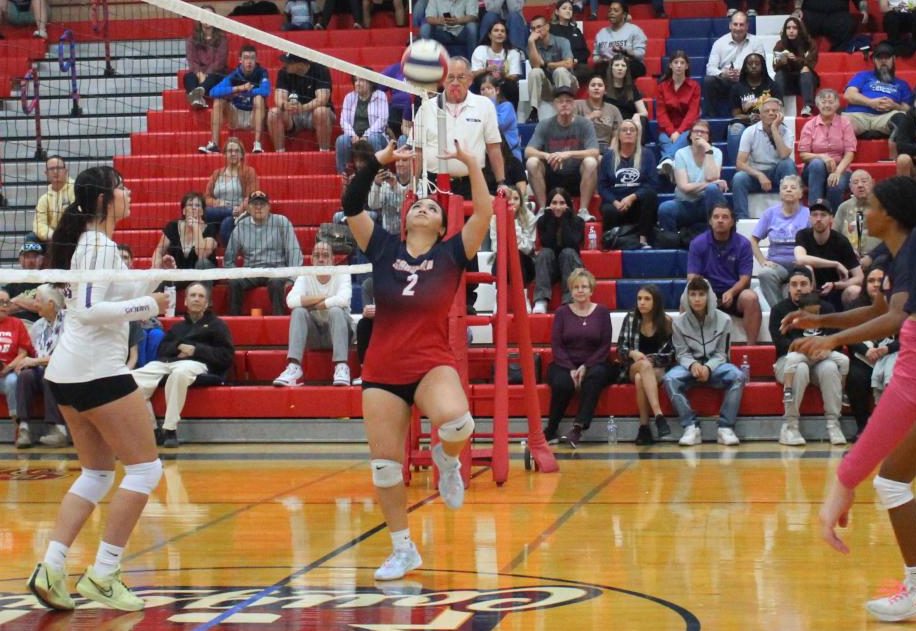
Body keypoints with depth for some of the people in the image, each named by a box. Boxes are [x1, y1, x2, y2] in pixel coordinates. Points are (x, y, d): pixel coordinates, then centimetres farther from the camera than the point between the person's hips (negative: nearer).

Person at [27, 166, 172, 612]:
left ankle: (51, 568, 4)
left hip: (69, 373, 10)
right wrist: (148, 305, -16)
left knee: (97, 475, 14)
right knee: (145, 468, -4)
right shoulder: (99, 246, -12)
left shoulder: (90, 243, 16)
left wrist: (151, 280, 16)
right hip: (97, 371, -10)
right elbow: (89, 310, -21)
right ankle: (102, 576, -5)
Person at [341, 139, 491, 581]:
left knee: (455, 421, -34)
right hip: (382, 371, 3)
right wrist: (378, 161, -6)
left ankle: (447, 460, 3)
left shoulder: (450, 254, 4)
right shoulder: (383, 249, 9)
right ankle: (403, 550, 19)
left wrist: (470, 163, -13)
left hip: (433, 365, -2)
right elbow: (351, 206, 0)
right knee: (384, 465, 1)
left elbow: (485, 212, -8)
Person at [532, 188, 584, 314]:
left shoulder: (577, 221, -5)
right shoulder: (543, 221, -3)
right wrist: (551, 220, -19)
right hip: (549, 268, 1)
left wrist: (565, 220, -20)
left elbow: (571, 245, -21)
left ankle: (571, 301, -38)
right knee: (545, 253, -29)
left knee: (567, 252, -31)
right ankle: (541, 301, -40)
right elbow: (547, 245, -17)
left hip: (570, 265, -1)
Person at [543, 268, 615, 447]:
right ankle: (551, 430, -18)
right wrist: (571, 369, -14)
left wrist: (585, 367, -13)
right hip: (564, 365, 0)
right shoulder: (562, 313, 8)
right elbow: (556, 345, 2)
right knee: (562, 383, -34)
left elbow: (605, 346, 2)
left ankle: (578, 427, -40)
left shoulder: (602, 312, 8)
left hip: (594, 364, 0)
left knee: (595, 376, -36)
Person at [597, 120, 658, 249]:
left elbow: (653, 184, -3)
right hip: (615, 202, -1)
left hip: (639, 202, 1)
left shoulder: (646, 154, 9)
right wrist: (615, 203, -15)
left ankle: (643, 239, -30)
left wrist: (632, 197, -17)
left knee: (650, 194, -32)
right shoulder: (608, 156, 11)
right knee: (609, 211, -36)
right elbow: (602, 186, 3)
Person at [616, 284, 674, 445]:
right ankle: (658, 415, -51)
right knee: (645, 365, -37)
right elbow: (620, 348, 4)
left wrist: (649, 358, -16)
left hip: (659, 368, -1)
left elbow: (669, 353, -1)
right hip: (633, 368, 1)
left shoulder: (667, 322, -1)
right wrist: (632, 353, -17)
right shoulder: (630, 318, 4)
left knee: (641, 378, -37)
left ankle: (644, 427, -41)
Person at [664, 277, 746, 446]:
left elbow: (721, 354, -2)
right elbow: (681, 353, -1)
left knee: (738, 376, -32)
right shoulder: (679, 321, -2)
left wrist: (708, 368, -24)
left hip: (715, 365, 0)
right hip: (690, 365, 0)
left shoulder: (723, 320, -4)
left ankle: (725, 427, -27)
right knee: (670, 379, -32)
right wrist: (693, 365, -25)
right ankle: (691, 427, -29)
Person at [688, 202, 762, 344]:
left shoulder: (743, 244, -2)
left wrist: (731, 293, -26)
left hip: (734, 294, 0)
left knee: (750, 297, -33)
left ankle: (751, 346, -29)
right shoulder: (698, 244, -1)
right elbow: (692, 278, -4)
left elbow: (745, 279, -5)